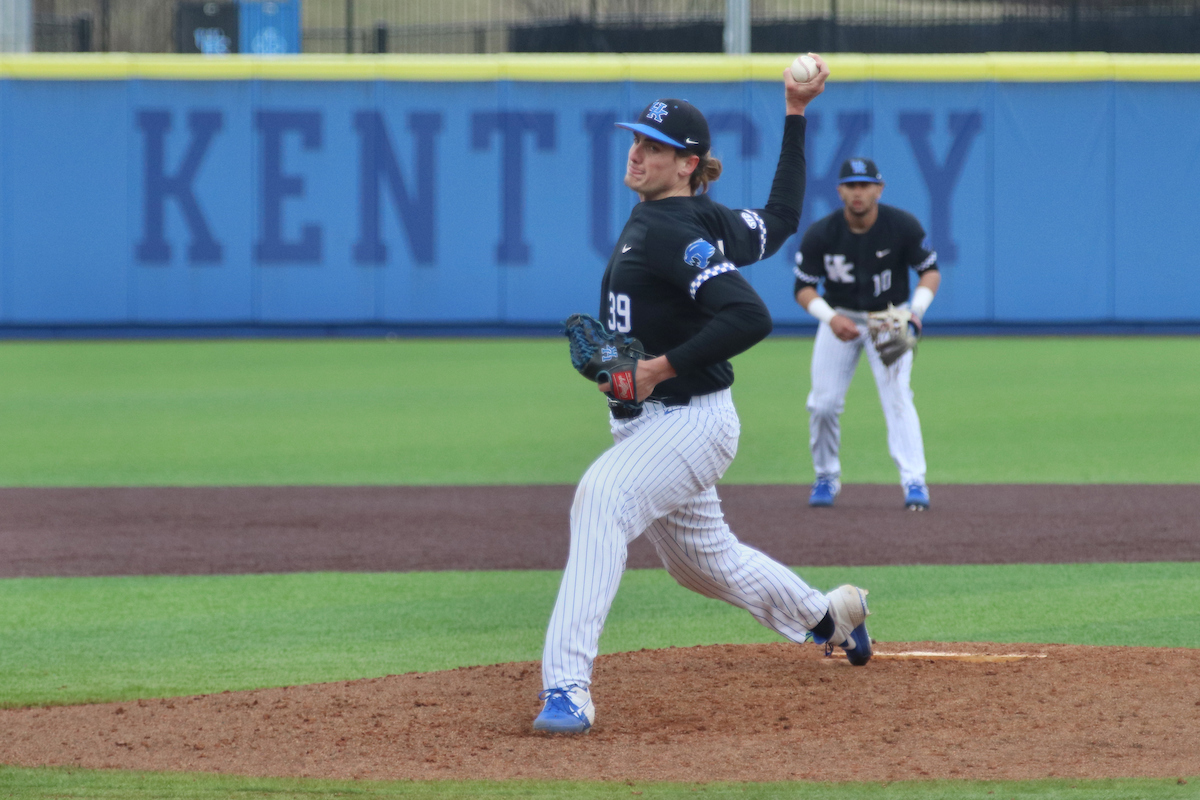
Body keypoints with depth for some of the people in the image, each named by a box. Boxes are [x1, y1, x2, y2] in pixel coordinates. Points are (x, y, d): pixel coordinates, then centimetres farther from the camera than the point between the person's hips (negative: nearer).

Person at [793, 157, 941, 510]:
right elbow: (804, 288, -10)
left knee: (897, 396, -17)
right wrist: (830, 317, -29)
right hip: (839, 318, 1)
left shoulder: (902, 226, -18)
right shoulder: (820, 234, -17)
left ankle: (914, 481, -19)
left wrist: (916, 309, -26)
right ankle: (826, 478, 18)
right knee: (824, 402, -3)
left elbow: (931, 270, -8)